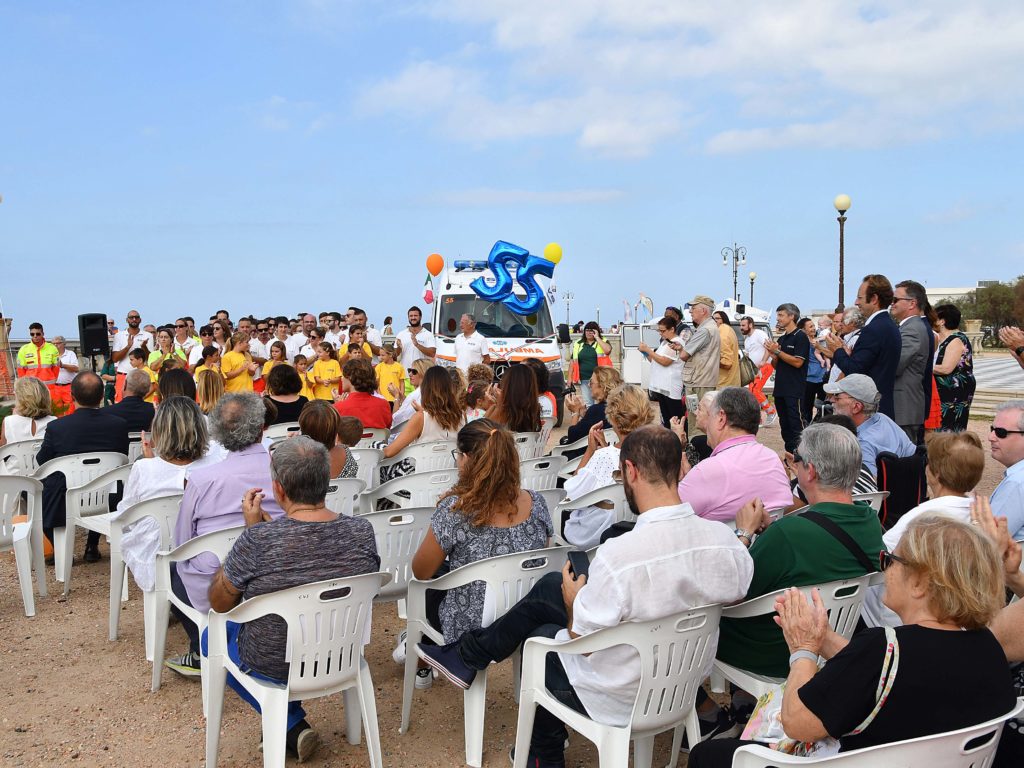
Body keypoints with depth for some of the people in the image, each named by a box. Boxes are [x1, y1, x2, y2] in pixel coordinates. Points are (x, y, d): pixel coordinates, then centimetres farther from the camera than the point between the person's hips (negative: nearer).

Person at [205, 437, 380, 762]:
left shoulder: (257, 540, -31)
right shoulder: (363, 532, -18)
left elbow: (219, 603, -12)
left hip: (273, 666, -5)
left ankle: (291, 725, 19)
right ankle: (294, 723, 32)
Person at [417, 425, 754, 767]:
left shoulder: (618, 554, -32)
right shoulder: (728, 541, -15)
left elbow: (582, 643, -19)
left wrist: (573, 604, 1)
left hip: (618, 703, -6)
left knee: (539, 634, 24)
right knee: (549, 586, 17)